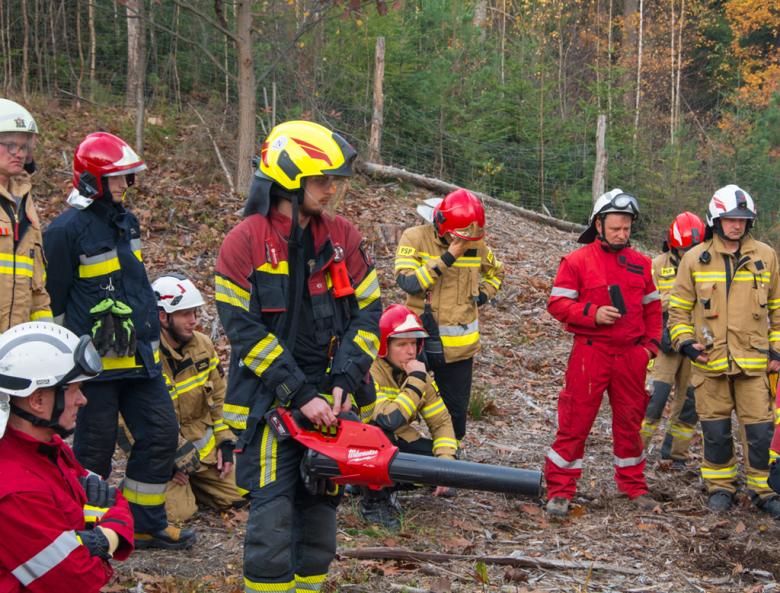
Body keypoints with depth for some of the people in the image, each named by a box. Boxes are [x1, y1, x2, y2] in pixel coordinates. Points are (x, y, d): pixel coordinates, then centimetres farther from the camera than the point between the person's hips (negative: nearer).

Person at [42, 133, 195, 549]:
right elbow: (51, 300, -10)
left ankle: (146, 525, 20)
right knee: (95, 447, 2)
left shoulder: (126, 221, 12)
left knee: (161, 433, 8)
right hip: (96, 360, -8)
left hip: (139, 355, 8)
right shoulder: (66, 230, -13)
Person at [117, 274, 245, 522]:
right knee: (179, 511, -21)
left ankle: (188, 484, 20)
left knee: (236, 496, -3)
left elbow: (219, 396, 13)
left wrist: (226, 443, 5)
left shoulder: (202, 345, 1)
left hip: (203, 445, 6)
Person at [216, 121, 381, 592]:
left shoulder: (344, 238, 4)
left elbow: (368, 313, 5)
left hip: (331, 400, 4)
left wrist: (344, 382, -9)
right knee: (273, 513, -8)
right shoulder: (245, 242, -8)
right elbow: (244, 330, -12)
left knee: (321, 507, 12)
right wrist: (301, 394, -17)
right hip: (270, 400, -4)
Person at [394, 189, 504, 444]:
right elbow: (407, 282, -21)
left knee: (456, 412, 9)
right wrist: (447, 258, -23)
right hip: (420, 339, -3)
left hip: (459, 346, 4)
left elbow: (496, 272, 24)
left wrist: (483, 294, 6)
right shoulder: (415, 238, -8)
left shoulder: (477, 245, 4)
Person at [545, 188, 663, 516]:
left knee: (630, 421, 12)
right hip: (590, 352, -4)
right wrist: (592, 313, -17)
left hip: (631, 354, 4)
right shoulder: (577, 261, -2)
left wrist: (652, 343, 7)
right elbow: (557, 303, -5)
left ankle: (634, 485, 26)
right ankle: (560, 489, 5)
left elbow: (652, 307, 17)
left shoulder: (641, 264, 12)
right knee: (576, 420, -3)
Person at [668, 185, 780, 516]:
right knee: (715, 428, 8)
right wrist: (684, 341, -6)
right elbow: (678, 307, 9)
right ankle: (720, 486, 23)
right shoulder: (695, 259, 3)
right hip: (710, 360, 0)